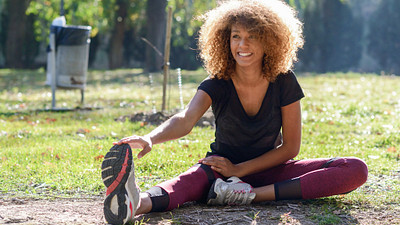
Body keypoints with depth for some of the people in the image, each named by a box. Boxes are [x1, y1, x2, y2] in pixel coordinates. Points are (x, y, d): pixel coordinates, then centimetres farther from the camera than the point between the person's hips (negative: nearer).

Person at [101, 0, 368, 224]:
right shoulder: (217, 85, -12)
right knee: (192, 180, -38)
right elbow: (186, 119, -32)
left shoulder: (283, 83, -10)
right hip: (224, 167, -1)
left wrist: (240, 169, -16)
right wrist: (150, 139, -55)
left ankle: (253, 194, -38)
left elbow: (290, 147, -6)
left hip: (270, 168, 2)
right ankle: (136, 203, -75)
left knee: (356, 170, -23)